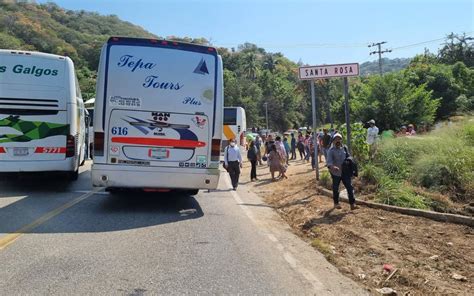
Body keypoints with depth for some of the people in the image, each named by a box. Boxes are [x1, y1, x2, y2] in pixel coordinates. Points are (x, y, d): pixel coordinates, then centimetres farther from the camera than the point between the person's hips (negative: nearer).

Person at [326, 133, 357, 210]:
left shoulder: (344, 148, 5)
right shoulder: (331, 150, -10)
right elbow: (329, 162, -21)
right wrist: (332, 167, -42)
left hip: (345, 172, 3)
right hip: (336, 173, -3)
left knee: (350, 187, -3)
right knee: (335, 189, 11)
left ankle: (352, 204, 0)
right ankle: (336, 203, 29)